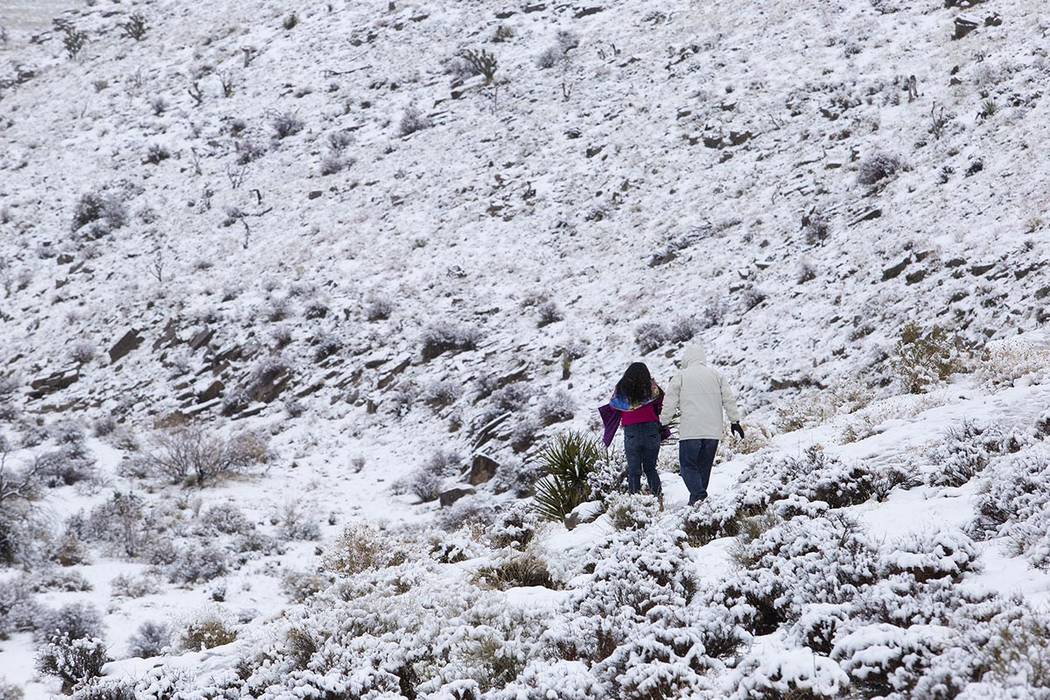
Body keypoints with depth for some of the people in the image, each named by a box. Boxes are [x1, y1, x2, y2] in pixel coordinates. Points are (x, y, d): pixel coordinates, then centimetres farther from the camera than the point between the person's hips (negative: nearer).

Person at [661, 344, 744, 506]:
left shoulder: (681, 376, 1)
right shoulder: (716, 374, 11)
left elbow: (669, 403, 2)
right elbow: (729, 400, 10)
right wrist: (735, 421, 17)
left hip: (690, 431, -4)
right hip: (713, 431, 4)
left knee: (688, 465, -1)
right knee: (704, 466, 13)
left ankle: (698, 496, -20)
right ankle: (697, 498, 14)